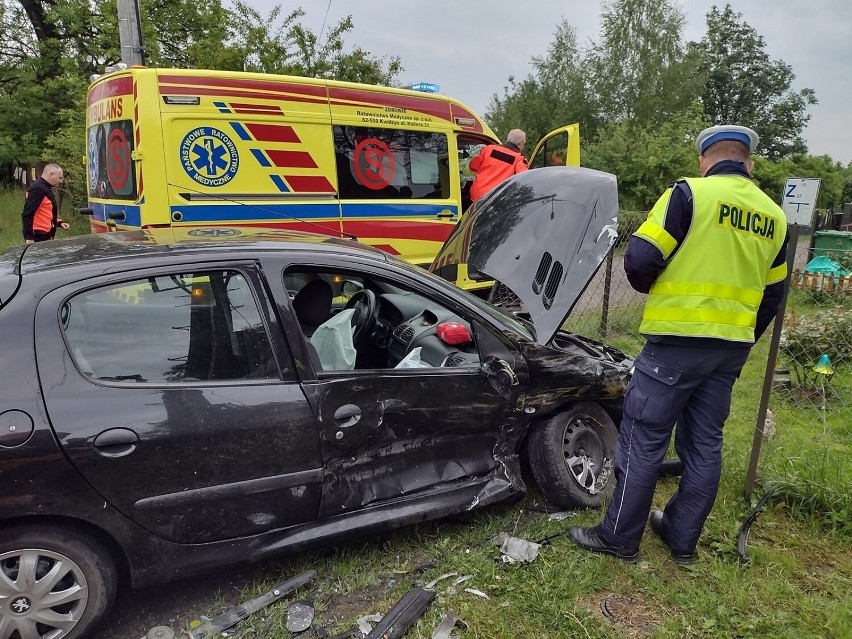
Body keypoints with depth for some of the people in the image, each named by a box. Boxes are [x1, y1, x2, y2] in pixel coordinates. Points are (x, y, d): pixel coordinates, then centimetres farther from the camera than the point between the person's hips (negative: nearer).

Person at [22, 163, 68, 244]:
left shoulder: (46, 189, 17)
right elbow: (27, 215, -21)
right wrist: (29, 237, -25)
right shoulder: (38, 189, -14)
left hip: (45, 235, 10)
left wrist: (59, 223, 12)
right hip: (38, 237, -10)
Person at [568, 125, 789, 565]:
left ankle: (619, 537, 13)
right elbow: (772, 294, 17)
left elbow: (640, 259, -15)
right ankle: (682, 538, 27)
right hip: (730, 348, 7)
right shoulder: (773, 216, 12)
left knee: (643, 440, 2)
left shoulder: (689, 193, -10)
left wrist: (652, 287, 7)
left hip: (677, 340, -7)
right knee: (704, 444, 15)